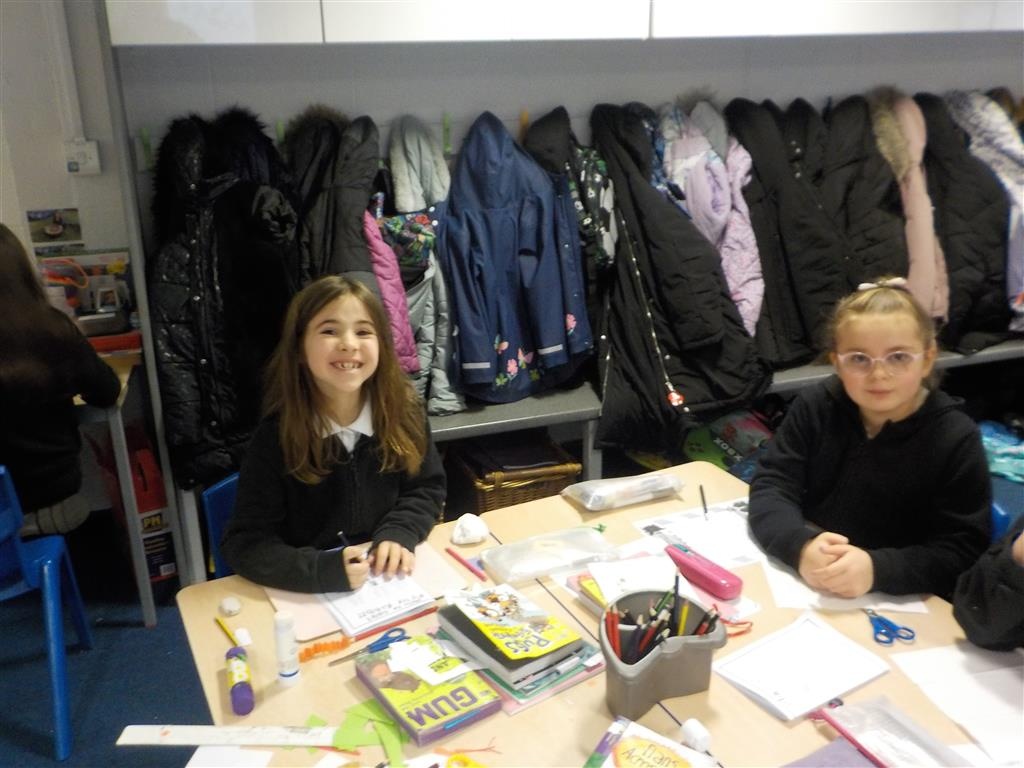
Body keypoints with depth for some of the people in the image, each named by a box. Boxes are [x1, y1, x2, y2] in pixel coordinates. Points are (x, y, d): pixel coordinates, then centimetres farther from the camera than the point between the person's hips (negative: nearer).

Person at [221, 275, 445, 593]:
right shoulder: (275, 436, -14)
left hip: (393, 579, 2)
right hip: (310, 594, -2)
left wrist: (398, 534, -13)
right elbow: (244, 543, -13)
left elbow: (427, 487, 5)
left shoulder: (403, 409, -7)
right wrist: (322, 569, -28)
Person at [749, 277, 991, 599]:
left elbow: (963, 552, -12)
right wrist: (802, 546, -26)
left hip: (901, 608, -1)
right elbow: (770, 486, -6)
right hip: (802, 586, 2)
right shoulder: (814, 407, -1)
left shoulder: (956, 439, -8)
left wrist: (877, 568, -28)